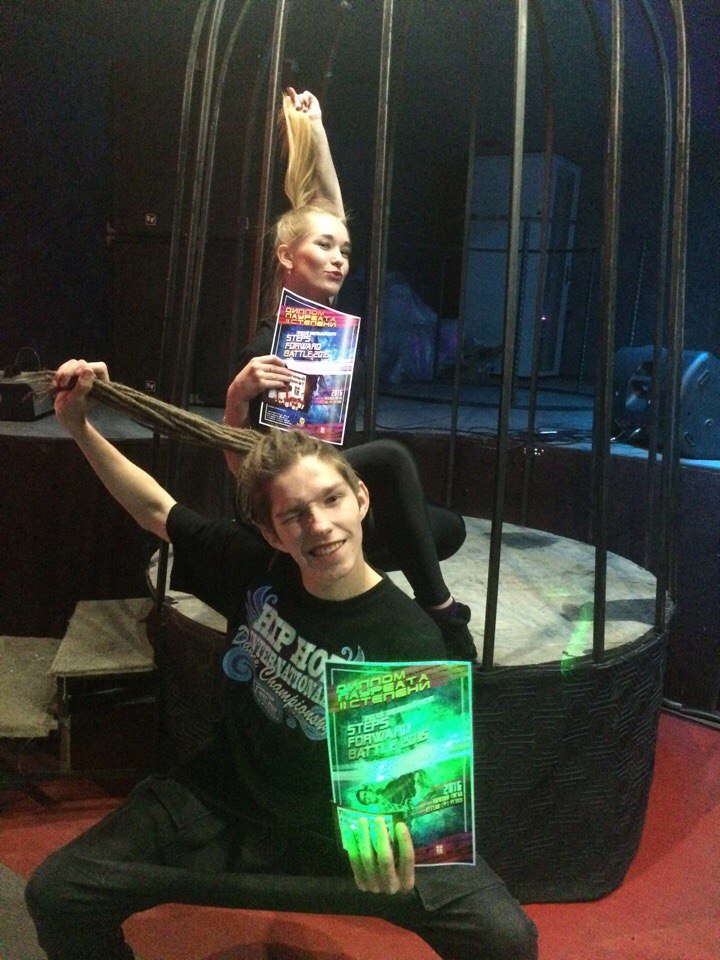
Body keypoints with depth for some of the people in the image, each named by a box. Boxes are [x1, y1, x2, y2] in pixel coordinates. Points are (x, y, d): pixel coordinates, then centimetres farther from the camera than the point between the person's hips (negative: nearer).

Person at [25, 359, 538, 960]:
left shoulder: (411, 640, -20)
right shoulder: (255, 571, -10)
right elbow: (157, 510, 5)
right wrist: (79, 426, -1)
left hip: (340, 836, -2)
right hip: (222, 812, 3)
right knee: (54, 896, -13)